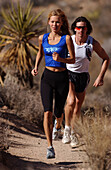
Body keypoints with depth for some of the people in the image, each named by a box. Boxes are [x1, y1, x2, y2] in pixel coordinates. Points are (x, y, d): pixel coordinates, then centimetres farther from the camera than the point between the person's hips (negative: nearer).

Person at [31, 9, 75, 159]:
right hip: (47, 77, 1)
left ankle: (58, 125, 49)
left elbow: (73, 59, -5)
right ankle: (50, 147, -13)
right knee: (47, 112, -14)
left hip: (62, 78, -1)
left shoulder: (66, 38, -6)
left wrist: (60, 59, -23)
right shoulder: (43, 38, 4)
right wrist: (36, 67, 8)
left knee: (58, 112, 10)